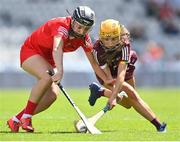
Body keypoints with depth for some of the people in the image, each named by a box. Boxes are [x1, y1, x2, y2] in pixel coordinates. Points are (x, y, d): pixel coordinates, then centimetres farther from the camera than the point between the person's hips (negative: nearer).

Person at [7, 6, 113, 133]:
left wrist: (107, 80, -13)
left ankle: (16, 120, 2)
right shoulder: (62, 26, -33)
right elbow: (57, 49, -52)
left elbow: (93, 62, -3)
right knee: (48, 77, -35)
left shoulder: (84, 38, -10)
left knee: (52, 95, -11)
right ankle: (26, 117, -25)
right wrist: (60, 70, -67)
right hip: (30, 51, -8)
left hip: (48, 59, 8)